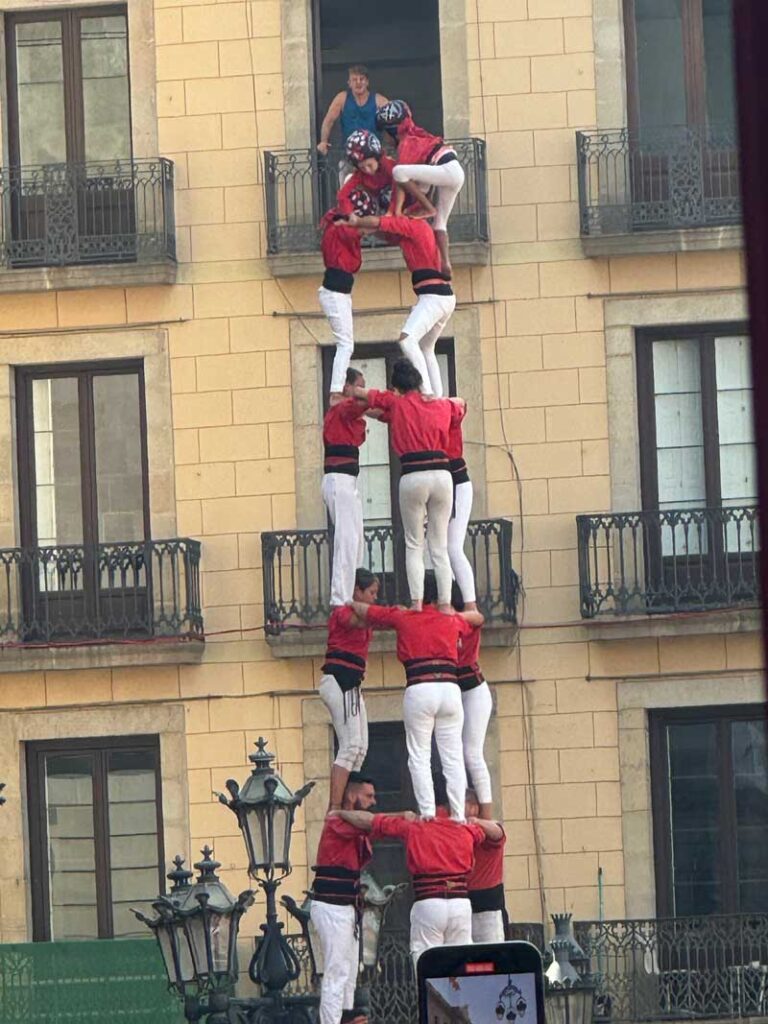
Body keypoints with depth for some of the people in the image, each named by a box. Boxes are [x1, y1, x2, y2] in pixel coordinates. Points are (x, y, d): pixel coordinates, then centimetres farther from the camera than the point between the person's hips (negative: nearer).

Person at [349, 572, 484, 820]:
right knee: (453, 757, 4)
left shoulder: (403, 618, 11)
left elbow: (360, 609, 19)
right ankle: (459, 815, -2)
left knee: (419, 757, 1)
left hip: (419, 691, -2)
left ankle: (427, 814, -10)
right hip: (450, 688, 2)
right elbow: (477, 618, 40)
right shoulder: (452, 621, 18)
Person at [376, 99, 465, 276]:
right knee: (440, 222, 16)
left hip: (447, 170, -10)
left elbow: (401, 181, -17)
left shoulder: (406, 142, -9)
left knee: (399, 173, -22)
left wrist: (397, 210, -21)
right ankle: (446, 263, 9)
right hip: (456, 173, 10)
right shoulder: (415, 134, 16)